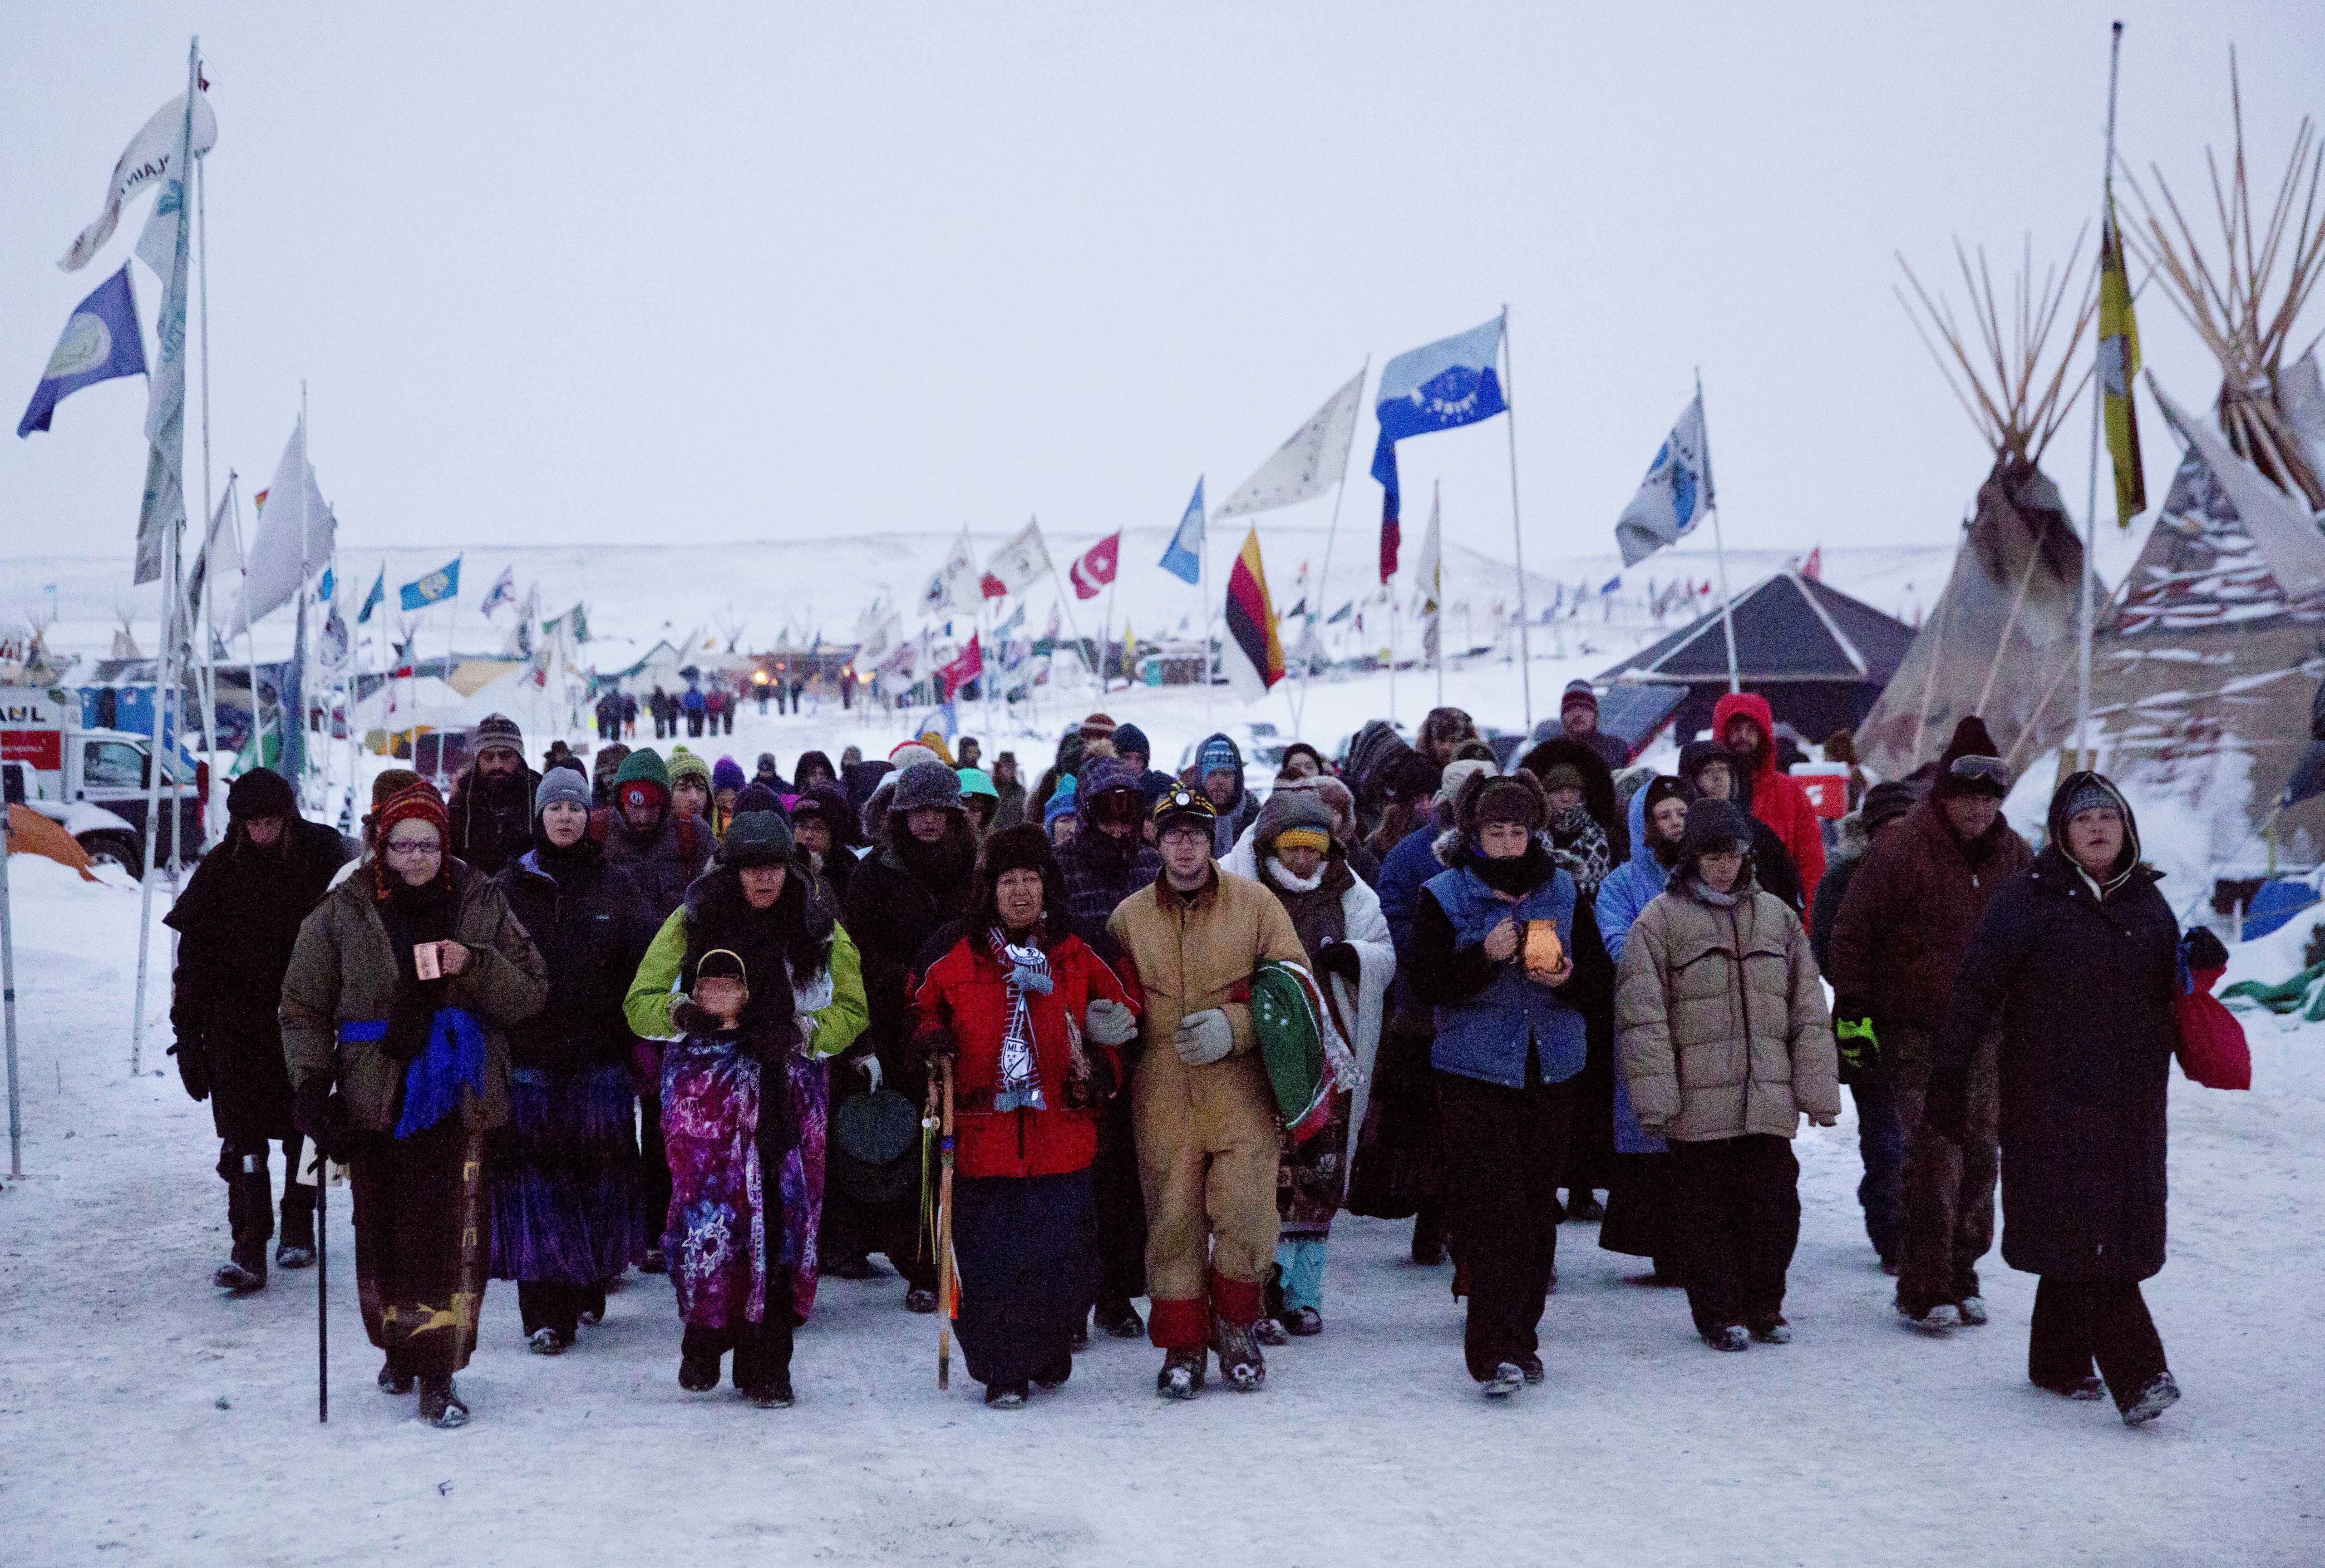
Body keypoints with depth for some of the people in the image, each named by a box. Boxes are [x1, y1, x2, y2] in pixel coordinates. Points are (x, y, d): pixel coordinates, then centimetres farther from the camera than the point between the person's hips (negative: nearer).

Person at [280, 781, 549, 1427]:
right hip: (376, 1101, 1)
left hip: (457, 1101, -1)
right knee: (382, 1231, 9)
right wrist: (311, 1087, -2)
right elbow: (302, 1007, 8)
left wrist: (475, 967, -15)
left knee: (452, 1233, -8)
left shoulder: (482, 907, 3)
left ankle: (437, 1374, -3)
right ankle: (398, 1348, 32)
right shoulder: (343, 914, 1)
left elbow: (531, 993, 3)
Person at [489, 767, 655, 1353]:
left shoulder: (617, 886, 7)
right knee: (536, 1173, -6)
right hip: (529, 1056, 0)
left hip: (599, 1056, 1)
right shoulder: (511, 886, 7)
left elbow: (644, 968, 4)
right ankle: (547, 1310, -5)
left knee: (598, 1169, 4)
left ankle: (588, 1287, 22)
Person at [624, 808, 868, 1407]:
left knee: (784, 1219, -4)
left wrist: (805, 1030, -7)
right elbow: (640, 1004, 6)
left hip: (788, 1093, 2)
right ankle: (704, 1338, 12)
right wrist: (693, 1010, -15)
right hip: (706, 1090, -1)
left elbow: (852, 1008, 13)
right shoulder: (692, 923, 7)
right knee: (709, 1215, -11)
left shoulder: (818, 929, 11)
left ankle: (766, 1364, 4)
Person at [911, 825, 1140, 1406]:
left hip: (1062, 1141, 1)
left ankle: (1050, 1356, 26)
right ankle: (1003, 1371, 12)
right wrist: (931, 1041, -3)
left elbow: (1118, 1021, 15)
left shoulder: (1078, 962, 7)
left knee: (1062, 1263, 2)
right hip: (982, 1137, 0)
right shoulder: (957, 960, 5)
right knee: (990, 1265, -2)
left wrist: (1100, 1069, -3)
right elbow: (927, 1009, 18)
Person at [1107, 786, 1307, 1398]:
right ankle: (1184, 1343, 15)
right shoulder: (1129, 917, 10)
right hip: (1162, 1098, 1)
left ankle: (1235, 1327, 19)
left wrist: (1234, 1026, -11)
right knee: (1172, 1219, 1)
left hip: (1241, 1092, -1)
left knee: (1245, 1217, -5)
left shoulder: (1255, 904, 3)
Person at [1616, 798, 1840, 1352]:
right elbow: (1642, 1017, -5)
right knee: (1708, 1208, 3)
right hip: (1699, 1102, -3)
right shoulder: (1659, 921, -1)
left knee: (1774, 1203, 5)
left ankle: (1763, 1306, 21)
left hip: (1769, 1099, 3)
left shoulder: (1776, 916, 12)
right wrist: (1654, 1097, -12)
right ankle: (1719, 1315, 15)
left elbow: (1808, 1011, 13)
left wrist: (1818, 1088, 8)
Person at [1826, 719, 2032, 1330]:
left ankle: (1960, 1277, 19)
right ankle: (1925, 1290, -5)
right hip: (1914, 1033, -5)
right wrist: (1853, 1015, -8)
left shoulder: (2015, 856, 8)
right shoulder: (1900, 853, -10)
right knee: (1934, 1156, -11)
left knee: (1980, 1156, 7)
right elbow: (1851, 936, -5)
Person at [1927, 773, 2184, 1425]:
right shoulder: (2029, 900, -4)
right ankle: (2137, 1376, -13)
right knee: (2085, 1232, -11)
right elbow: (1976, 990, -5)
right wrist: (1950, 1078, -7)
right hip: (2053, 1096, -5)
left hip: (2132, 1100, 5)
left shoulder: (2147, 901, 13)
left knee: (2080, 1238, 9)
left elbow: (2171, 992, 23)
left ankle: (2059, 1359, 24)